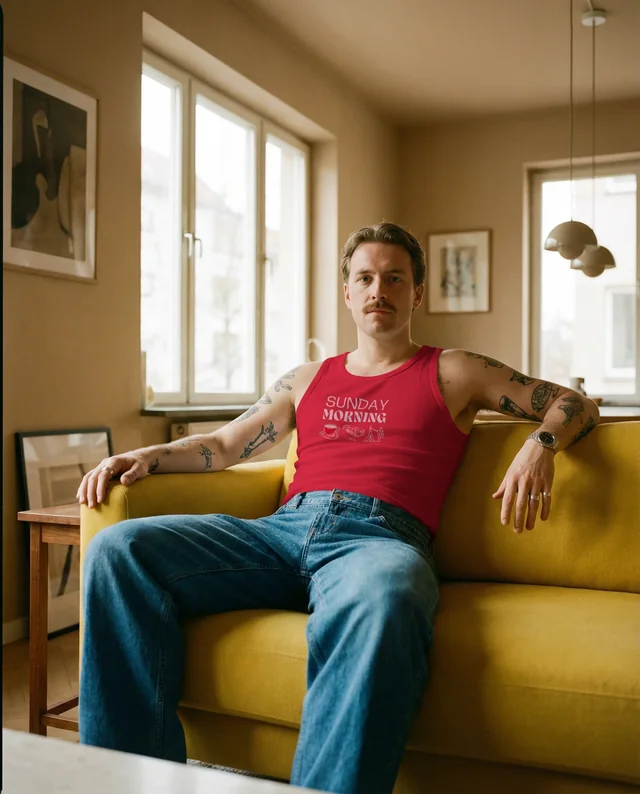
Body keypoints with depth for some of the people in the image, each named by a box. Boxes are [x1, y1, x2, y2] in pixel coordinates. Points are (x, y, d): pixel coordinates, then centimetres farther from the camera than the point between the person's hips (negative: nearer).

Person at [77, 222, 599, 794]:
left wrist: (541, 444, -4)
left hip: (380, 536, -4)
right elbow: (224, 446, 29)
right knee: (118, 549, -18)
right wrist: (145, 457, 11)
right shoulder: (308, 380, 29)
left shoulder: (451, 373, 20)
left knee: (378, 603, -44)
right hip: (282, 530, 5)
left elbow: (576, 404, 19)